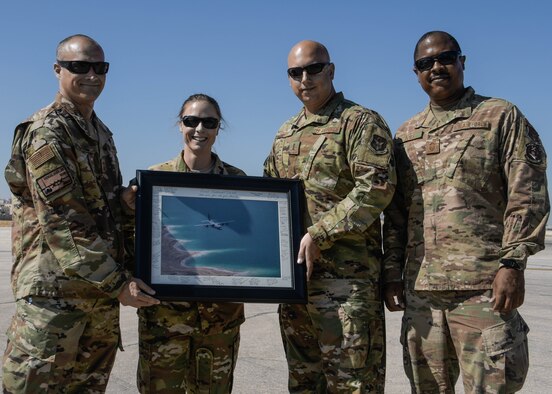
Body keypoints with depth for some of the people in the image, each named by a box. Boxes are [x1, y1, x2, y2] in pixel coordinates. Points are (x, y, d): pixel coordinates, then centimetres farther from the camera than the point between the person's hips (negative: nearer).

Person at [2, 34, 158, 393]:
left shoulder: (101, 132, 16)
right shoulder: (46, 132, -10)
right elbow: (61, 221, -18)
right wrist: (117, 282, -18)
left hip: (103, 290, 8)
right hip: (55, 288, -8)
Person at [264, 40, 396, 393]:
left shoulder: (361, 122, -4)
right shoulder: (285, 134, 19)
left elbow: (376, 188, -16)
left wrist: (318, 234, -18)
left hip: (345, 275, -7)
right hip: (294, 273, 7)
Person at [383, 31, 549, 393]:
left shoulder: (502, 117, 5)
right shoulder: (406, 135, 18)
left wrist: (513, 262, -13)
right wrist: (393, 272, 9)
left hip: (483, 285, -4)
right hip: (420, 286, 5)